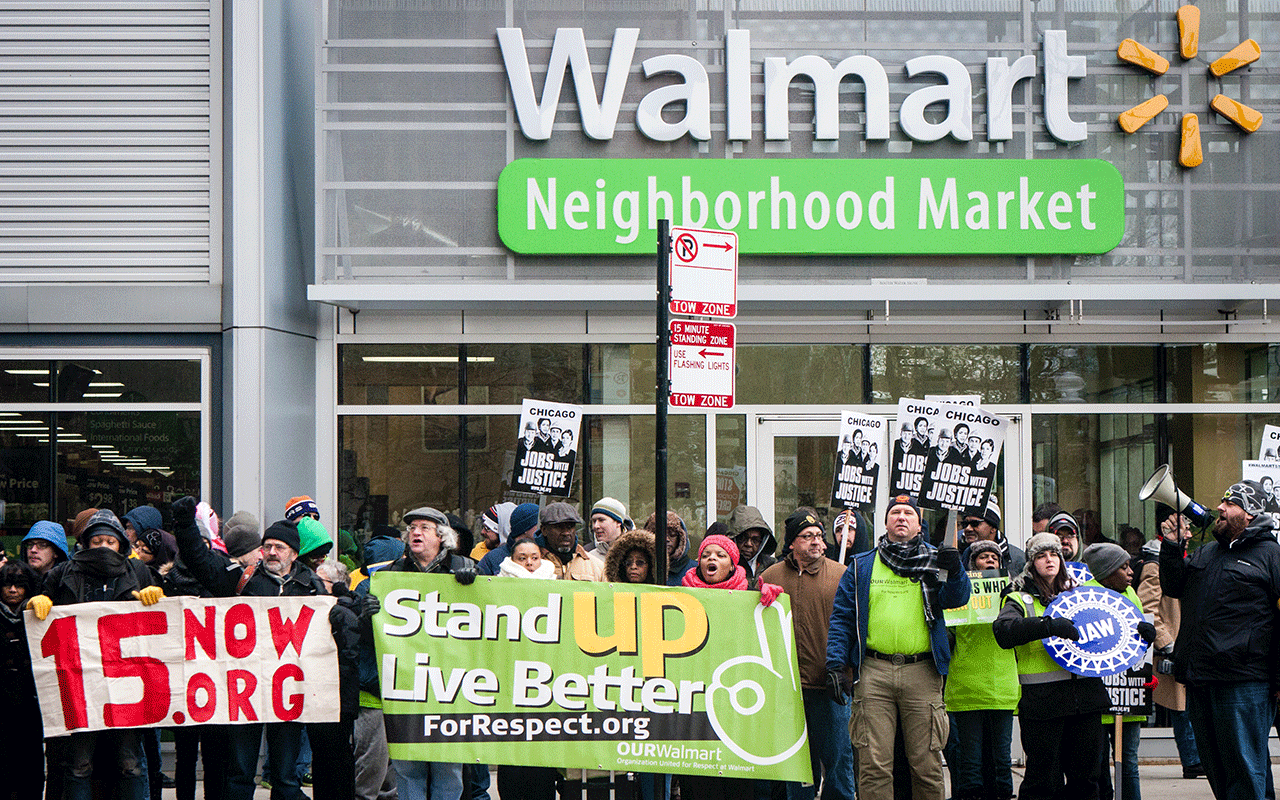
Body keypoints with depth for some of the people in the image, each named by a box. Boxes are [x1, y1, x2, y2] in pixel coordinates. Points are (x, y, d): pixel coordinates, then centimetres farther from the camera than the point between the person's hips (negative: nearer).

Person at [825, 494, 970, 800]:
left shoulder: (934, 561, 13)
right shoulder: (862, 566, 14)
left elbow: (956, 599, -2)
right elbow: (842, 617, 12)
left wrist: (954, 570, -22)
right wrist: (836, 663, 0)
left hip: (921, 671, 0)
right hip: (874, 671, 0)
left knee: (927, 763, 1)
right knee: (874, 764, -4)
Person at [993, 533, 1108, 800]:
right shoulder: (1020, 600, 4)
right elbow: (1004, 630, -17)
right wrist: (1049, 625, -29)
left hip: (1085, 694, 5)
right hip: (1042, 699, -4)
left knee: (1084, 774, 5)